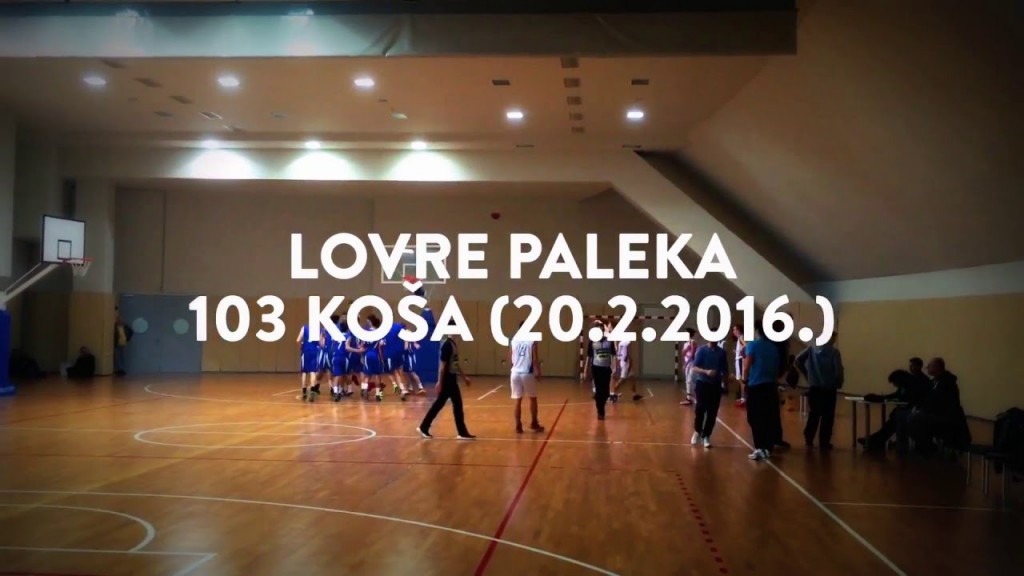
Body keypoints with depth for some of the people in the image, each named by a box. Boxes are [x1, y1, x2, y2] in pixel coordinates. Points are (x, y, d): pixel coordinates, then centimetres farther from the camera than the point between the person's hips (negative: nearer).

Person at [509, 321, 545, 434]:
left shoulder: (513, 341, 6)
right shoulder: (532, 341, -4)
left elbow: (510, 360, 9)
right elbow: (535, 359, -7)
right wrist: (538, 372, 2)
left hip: (515, 373, 3)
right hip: (528, 373, -3)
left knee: (518, 400, 7)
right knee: (533, 398, 15)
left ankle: (518, 426, 6)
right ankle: (534, 424, 22)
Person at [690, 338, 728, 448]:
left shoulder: (722, 352, 3)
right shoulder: (701, 350, -5)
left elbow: (725, 370, 9)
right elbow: (695, 368, -9)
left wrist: (724, 377, -10)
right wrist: (706, 371, -26)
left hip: (716, 385, 3)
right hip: (702, 383, -2)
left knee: (712, 412, 2)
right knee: (700, 409, -7)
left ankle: (706, 436, 16)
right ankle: (697, 431, 19)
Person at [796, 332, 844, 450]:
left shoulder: (811, 348, 1)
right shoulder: (833, 352, -11)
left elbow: (798, 360, 1)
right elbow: (839, 370, -15)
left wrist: (807, 375, 9)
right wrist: (839, 384, 2)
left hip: (814, 387, 4)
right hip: (829, 389, -4)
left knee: (813, 414, 15)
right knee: (827, 416, 5)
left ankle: (809, 439, 15)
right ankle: (824, 442, 6)